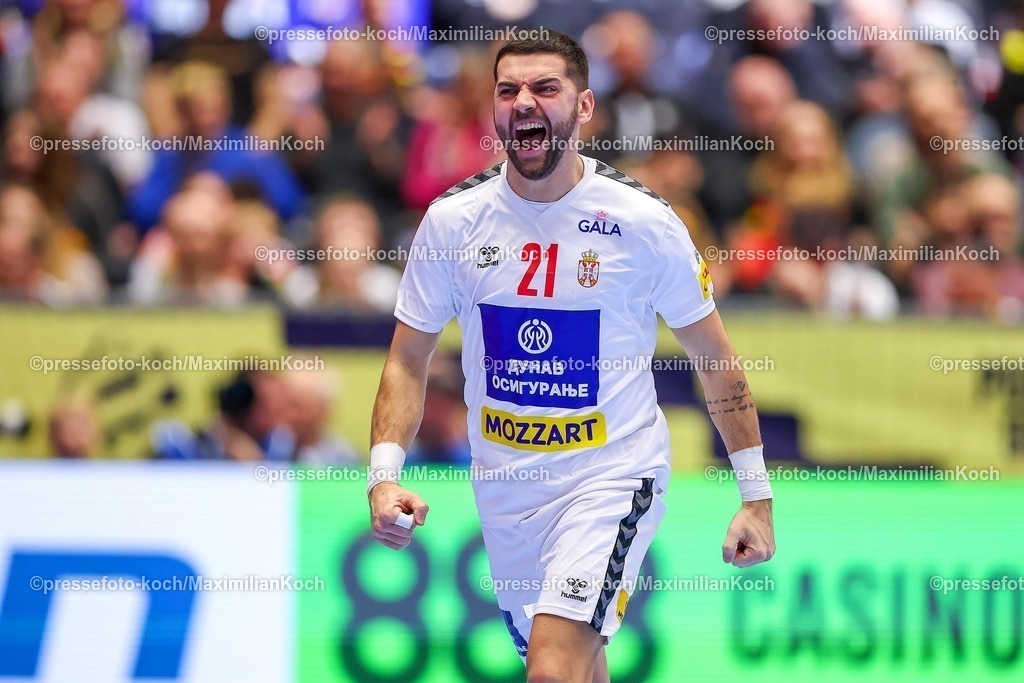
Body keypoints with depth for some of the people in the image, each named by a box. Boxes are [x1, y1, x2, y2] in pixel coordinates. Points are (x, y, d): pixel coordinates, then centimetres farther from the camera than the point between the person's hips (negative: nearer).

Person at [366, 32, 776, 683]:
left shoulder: (643, 221, -11)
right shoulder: (453, 219, -4)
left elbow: (715, 359, -1)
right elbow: (409, 361, 3)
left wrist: (757, 495, -1)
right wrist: (384, 475, -13)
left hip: (614, 475, -4)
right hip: (504, 486, 4)